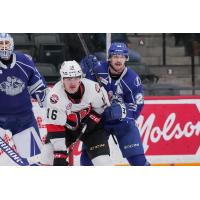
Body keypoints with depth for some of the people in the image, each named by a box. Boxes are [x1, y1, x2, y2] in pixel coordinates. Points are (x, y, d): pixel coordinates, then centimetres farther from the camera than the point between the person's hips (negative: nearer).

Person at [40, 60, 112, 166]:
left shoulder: (92, 88, -25)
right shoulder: (55, 96, -31)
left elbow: (100, 108, -3)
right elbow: (54, 127, -29)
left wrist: (89, 121, -17)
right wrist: (60, 152, -30)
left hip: (90, 126, 1)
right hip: (66, 127, 0)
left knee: (102, 160, -10)